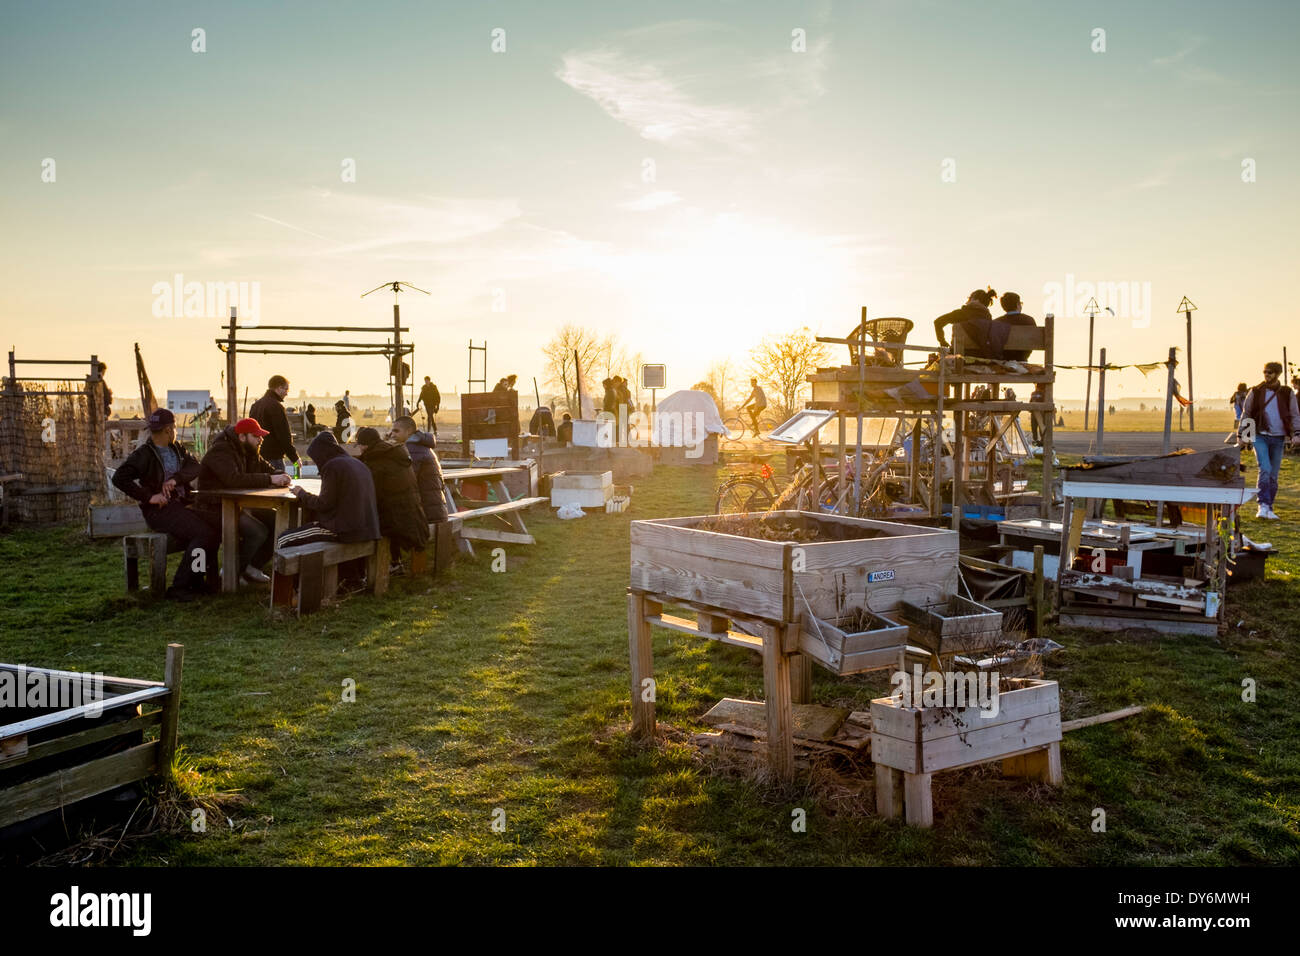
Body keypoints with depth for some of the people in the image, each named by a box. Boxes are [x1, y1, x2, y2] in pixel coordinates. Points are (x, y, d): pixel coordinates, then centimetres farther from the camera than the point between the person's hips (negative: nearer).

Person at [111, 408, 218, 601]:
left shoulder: (177, 448, 17)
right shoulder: (144, 454, -5)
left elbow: (195, 465, 2)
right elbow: (119, 478, -15)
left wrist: (175, 479, -18)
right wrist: (149, 497, -19)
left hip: (180, 506, 7)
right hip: (159, 510, -7)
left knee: (216, 528, -16)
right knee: (203, 533, -26)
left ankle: (196, 582, -6)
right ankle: (178, 587, -20)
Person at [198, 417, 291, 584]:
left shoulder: (249, 452, 12)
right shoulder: (220, 452, -18)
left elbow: (268, 469, 15)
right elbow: (234, 479, -34)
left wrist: (280, 477, -11)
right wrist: (270, 479, -34)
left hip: (241, 506, 9)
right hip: (217, 509, -9)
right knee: (258, 532, -27)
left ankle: (252, 567, 4)